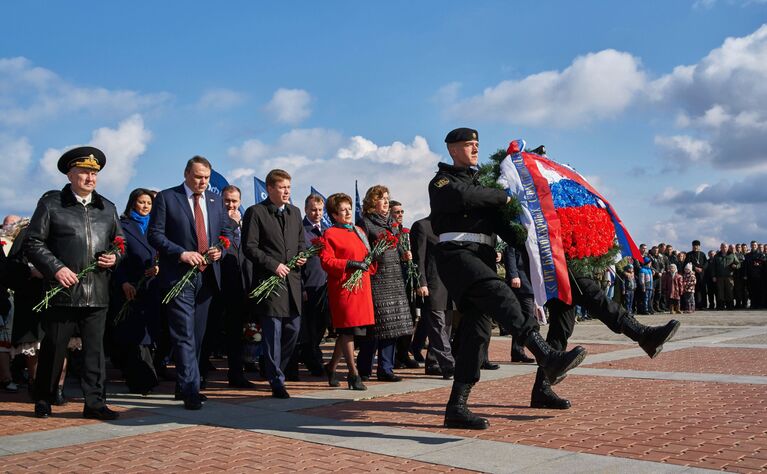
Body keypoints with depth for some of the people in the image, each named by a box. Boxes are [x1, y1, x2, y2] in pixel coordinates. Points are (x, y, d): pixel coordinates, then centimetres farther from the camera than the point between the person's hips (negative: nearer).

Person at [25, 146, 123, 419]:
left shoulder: (107, 208, 16)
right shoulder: (50, 203, 3)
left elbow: (121, 243, 24)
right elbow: (32, 242, 0)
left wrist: (114, 258, 2)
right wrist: (55, 268, -12)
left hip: (97, 293, 3)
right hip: (63, 291, -3)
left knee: (95, 348, 5)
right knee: (53, 348, 6)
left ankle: (94, 401, 12)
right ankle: (43, 401, 23)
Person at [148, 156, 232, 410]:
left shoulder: (216, 200, 13)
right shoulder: (166, 198, -1)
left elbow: (227, 232, 19)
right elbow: (155, 235, -5)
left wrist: (220, 249, -3)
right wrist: (181, 253, -17)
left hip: (207, 275, 5)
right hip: (178, 277, -5)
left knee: (197, 335, 11)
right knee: (184, 336, -9)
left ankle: (184, 386, 23)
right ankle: (190, 390, -5)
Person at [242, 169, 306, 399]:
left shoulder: (295, 212, 16)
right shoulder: (255, 212, -3)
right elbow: (249, 247, -8)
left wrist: (302, 256, 3)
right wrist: (273, 265, -14)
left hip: (292, 279, 6)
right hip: (269, 280, -6)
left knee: (293, 329, 8)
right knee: (272, 332, -3)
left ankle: (276, 370, 28)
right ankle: (277, 382, 5)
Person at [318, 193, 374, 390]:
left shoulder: (359, 232, 19)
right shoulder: (330, 234, -4)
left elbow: (367, 255, 29)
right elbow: (326, 261, -13)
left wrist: (371, 263, 8)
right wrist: (349, 264, -20)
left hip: (362, 287, 8)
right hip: (343, 286, -8)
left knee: (347, 331, 11)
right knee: (348, 330, -6)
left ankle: (332, 367, 27)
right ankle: (353, 373, 2)